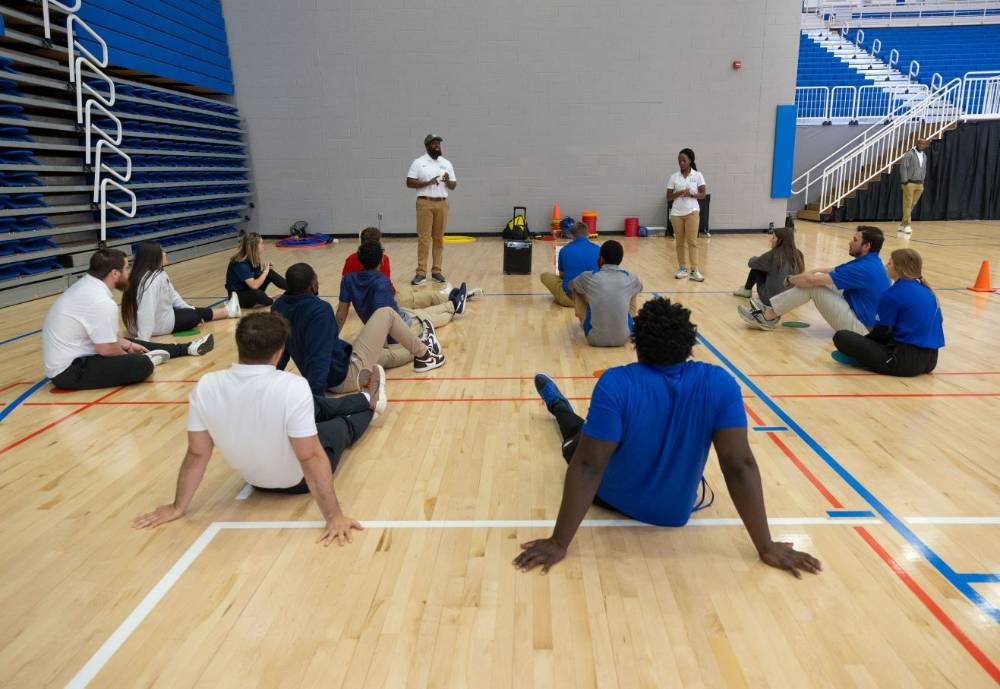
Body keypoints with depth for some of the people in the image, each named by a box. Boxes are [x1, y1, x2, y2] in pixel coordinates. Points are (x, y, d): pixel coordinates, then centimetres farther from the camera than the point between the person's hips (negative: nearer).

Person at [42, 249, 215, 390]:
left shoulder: (86, 285, 4)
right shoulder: (102, 302, -27)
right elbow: (107, 350, -20)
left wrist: (128, 345, 15)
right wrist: (128, 352, -1)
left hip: (69, 359, 11)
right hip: (69, 371, -11)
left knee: (128, 342, 21)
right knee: (142, 365, -23)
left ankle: (185, 349, 31)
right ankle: (147, 358, 9)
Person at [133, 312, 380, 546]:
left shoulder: (205, 388, -23)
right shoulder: (292, 387, -37)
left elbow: (197, 454, -13)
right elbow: (311, 459, -34)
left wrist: (178, 507, 0)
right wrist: (334, 517, -26)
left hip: (255, 478, 5)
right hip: (299, 480, -4)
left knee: (319, 407, 28)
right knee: (344, 425, 26)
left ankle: (368, 400, 57)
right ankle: (370, 404, 61)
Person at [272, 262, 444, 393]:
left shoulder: (279, 306, -2)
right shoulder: (319, 310, -28)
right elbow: (319, 356, -34)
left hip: (332, 379, 9)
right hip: (347, 375, -9)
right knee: (386, 314, 4)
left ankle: (417, 352, 59)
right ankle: (424, 354, 22)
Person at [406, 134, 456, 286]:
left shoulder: (446, 163, 12)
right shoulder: (418, 163, 1)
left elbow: (453, 186, 12)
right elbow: (409, 182, -5)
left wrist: (447, 181, -10)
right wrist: (428, 183, -17)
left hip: (442, 204, 4)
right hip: (425, 203, -4)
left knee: (439, 238, 6)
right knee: (423, 238, -6)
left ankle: (436, 270, 12)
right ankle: (421, 272, -5)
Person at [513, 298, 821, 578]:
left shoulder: (615, 385, -30)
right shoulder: (720, 384, -21)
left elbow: (588, 467, -30)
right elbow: (740, 466, -23)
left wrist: (559, 544, -23)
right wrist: (767, 548, -14)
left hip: (613, 499, -2)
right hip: (677, 513, 2)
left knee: (577, 439, 29)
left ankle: (559, 407, 60)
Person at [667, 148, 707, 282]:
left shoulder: (698, 175, 2)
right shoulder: (673, 177, 4)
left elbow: (702, 194, 1)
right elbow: (668, 197, 3)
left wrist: (691, 194, -17)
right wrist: (679, 193, -15)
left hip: (692, 211, -2)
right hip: (676, 213, 2)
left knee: (692, 241, -8)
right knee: (680, 242, 5)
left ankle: (694, 270, -8)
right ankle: (682, 269, 13)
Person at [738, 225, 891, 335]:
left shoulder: (864, 268, -23)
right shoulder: (868, 261, 8)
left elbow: (811, 280, -24)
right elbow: (831, 271, 17)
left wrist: (790, 279, -5)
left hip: (860, 327, -9)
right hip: (860, 315, 9)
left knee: (812, 285, -14)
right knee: (817, 277, 5)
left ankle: (768, 317, -5)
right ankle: (770, 309, 6)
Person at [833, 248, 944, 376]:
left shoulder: (894, 293, -10)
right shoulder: (926, 290, 13)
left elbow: (880, 331, -5)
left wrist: (862, 342, 16)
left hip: (906, 360, -8)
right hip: (930, 360, 8)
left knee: (841, 337, -10)